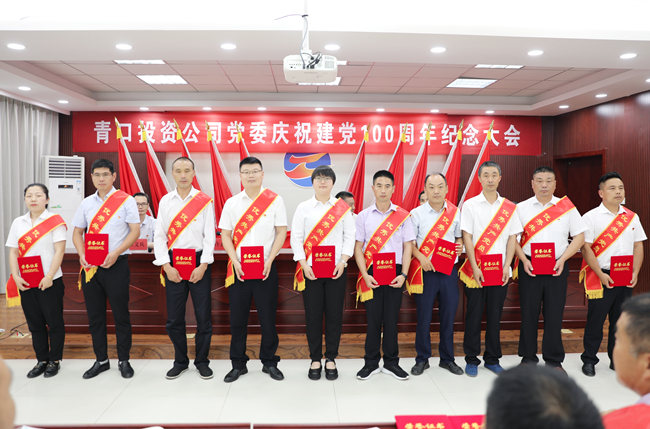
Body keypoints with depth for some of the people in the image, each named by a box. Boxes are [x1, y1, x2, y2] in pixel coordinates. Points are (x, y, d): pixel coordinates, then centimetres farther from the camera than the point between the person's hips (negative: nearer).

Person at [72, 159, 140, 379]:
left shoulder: (126, 200, -3)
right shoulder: (86, 203, 11)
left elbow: (135, 231, -7)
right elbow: (77, 232, 15)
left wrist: (115, 253, -17)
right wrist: (82, 255, -3)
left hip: (116, 264, -4)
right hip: (90, 266, 5)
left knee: (120, 314, 2)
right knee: (95, 315, 11)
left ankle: (124, 360, 16)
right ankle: (101, 360, 25)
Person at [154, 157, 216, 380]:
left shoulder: (204, 201, 0)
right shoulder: (165, 201, 6)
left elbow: (210, 235, -3)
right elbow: (159, 235, 4)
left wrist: (203, 265, -11)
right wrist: (166, 265, -6)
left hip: (199, 262, -2)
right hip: (173, 263, 2)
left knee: (204, 316, 3)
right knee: (174, 318, 8)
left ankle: (202, 361, 21)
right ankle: (180, 361, 26)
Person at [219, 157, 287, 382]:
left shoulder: (275, 200, 0)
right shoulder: (231, 203, 6)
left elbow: (281, 232, -2)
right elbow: (225, 235, 5)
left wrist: (270, 260, -12)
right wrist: (235, 261, -8)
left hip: (266, 268, -2)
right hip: (239, 268, 2)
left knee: (268, 317, 5)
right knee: (237, 317, 7)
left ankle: (269, 362, 22)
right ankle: (238, 363, 22)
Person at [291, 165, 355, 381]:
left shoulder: (343, 208, 5)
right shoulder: (303, 208, 4)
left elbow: (350, 236, 3)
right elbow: (296, 237, 1)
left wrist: (342, 262, -8)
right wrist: (304, 264, -8)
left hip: (336, 269, 1)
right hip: (310, 269, 0)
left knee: (334, 315, 5)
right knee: (313, 315, 4)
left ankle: (331, 359, 20)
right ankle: (315, 360, 19)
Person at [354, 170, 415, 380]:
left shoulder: (403, 215, 3)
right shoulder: (363, 216, 3)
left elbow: (408, 246, 3)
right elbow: (358, 247, 2)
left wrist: (403, 274, -7)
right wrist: (365, 275, -8)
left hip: (394, 272, 0)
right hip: (371, 273, 0)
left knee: (391, 318, 6)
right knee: (373, 317, 5)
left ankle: (391, 362, 21)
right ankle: (371, 362, 19)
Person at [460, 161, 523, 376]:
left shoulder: (510, 207, 6)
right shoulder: (470, 205, -1)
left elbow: (512, 238, 6)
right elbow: (467, 238, -5)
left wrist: (507, 266, -5)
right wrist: (475, 268, -11)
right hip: (476, 270, -2)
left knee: (495, 316, 9)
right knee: (474, 315, 3)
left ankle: (492, 359, 22)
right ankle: (471, 360, 15)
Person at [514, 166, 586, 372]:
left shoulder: (567, 207, 4)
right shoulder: (522, 208, 3)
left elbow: (579, 237, 4)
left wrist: (562, 260, -7)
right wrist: (524, 260, -9)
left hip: (557, 267, 0)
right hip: (529, 266, 0)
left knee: (554, 314, 5)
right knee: (529, 312, 5)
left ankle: (554, 361, 20)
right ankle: (528, 358, 20)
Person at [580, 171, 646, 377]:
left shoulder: (632, 217, 9)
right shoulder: (591, 217, -5)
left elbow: (638, 246, 11)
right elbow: (586, 248, -10)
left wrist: (635, 273, 0)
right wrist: (601, 274, -15)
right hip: (601, 277, -4)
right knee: (595, 320, 2)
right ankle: (589, 360, 15)